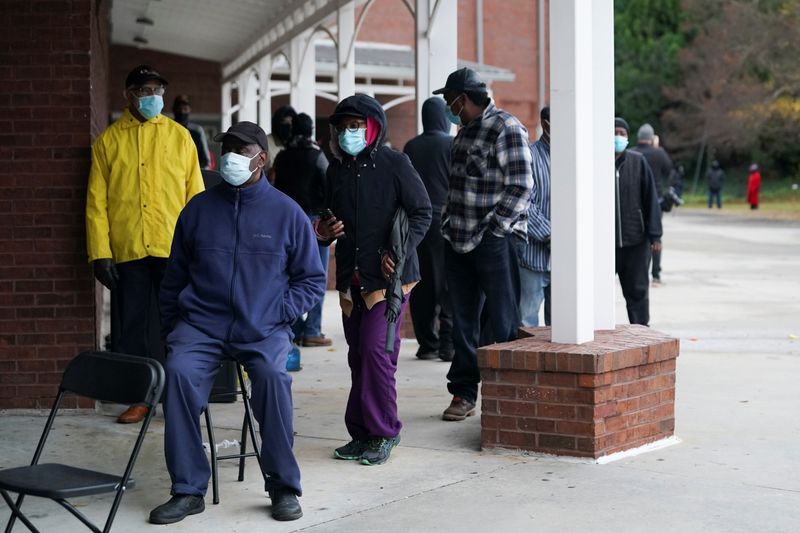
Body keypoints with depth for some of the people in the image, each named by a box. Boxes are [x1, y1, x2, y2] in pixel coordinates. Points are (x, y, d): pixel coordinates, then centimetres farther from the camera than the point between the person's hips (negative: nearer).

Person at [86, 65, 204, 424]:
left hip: (174, 248, 0)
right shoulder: (109, 140, 6)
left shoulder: (179, 136, 6)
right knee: (134, 326, 6)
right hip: (128, 250, 1)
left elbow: (195, 194, 4)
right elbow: (96, 202, 3)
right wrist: (100, 252, -4)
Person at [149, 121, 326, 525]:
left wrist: (278, 312, -4)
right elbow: (175, 277, 18)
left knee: (272, 376, -32)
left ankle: (284, 488, -15)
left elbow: (312, 280, 11)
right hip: (202, 324, 2)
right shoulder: (198, 209, 9)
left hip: (263, 329, -1)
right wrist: (168, 330, 12)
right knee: (178, 372, -28)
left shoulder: (287, 213, 5)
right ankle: (188, 490, -18)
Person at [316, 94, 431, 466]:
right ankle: (362, 434, 17)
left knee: (376, 349, -13)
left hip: (388, 277, -6)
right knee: (358, 356, 10)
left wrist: (399, 252, -16)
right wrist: (325, 233, 3)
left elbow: (422, 213, -5)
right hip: (351, 277, 6)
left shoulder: (394, 164, -5)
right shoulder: (336, 169, 12)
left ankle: (383, 433, -3)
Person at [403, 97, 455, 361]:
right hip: (446, 221, -4)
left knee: (422, 285, 7)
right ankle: (448, 344, -5)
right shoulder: (452, 145, -5)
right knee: (448, 283, -1)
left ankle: (427, 343, 9)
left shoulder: (411, 147, 6)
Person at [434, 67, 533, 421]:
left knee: (502, 321, -2)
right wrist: (449, 221, 13)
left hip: (495, 242, -8)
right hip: (460, 240, 9)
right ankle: (464, 394, 18)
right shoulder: (466, 130, 17)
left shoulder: (506, 128, -10)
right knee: (463, 320, 11)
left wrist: (493, 229, -17)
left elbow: (521, 186, -15)